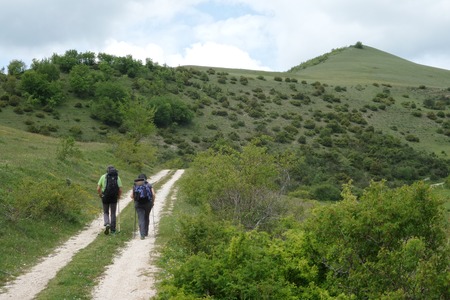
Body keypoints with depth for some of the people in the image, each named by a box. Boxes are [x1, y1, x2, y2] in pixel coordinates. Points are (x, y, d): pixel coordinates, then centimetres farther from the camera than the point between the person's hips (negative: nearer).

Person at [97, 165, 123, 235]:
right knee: (113, 214, 14)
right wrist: (118, 196, 13)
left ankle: (107, 224, -9)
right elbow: (120, 190, -5)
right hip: (114, 198, 0)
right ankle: (112, 229, 15)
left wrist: (100, 195, 15)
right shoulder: (117, 177, 1)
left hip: (105, 198, 0)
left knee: (106, 213, 16)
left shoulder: (103, 177, 1)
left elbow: (98, 188, -2)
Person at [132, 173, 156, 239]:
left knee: (141, 219, 0)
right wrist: (153, 202, 8)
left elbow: (132, 196, 1)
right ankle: (146, 233, 31)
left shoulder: (135, 186, 6)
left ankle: (142, 234, -13)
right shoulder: (149, 185, 3)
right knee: (146, 217, 21)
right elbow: (153, 195, -7)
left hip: (138, 204, -1)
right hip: (148, 204, 1)